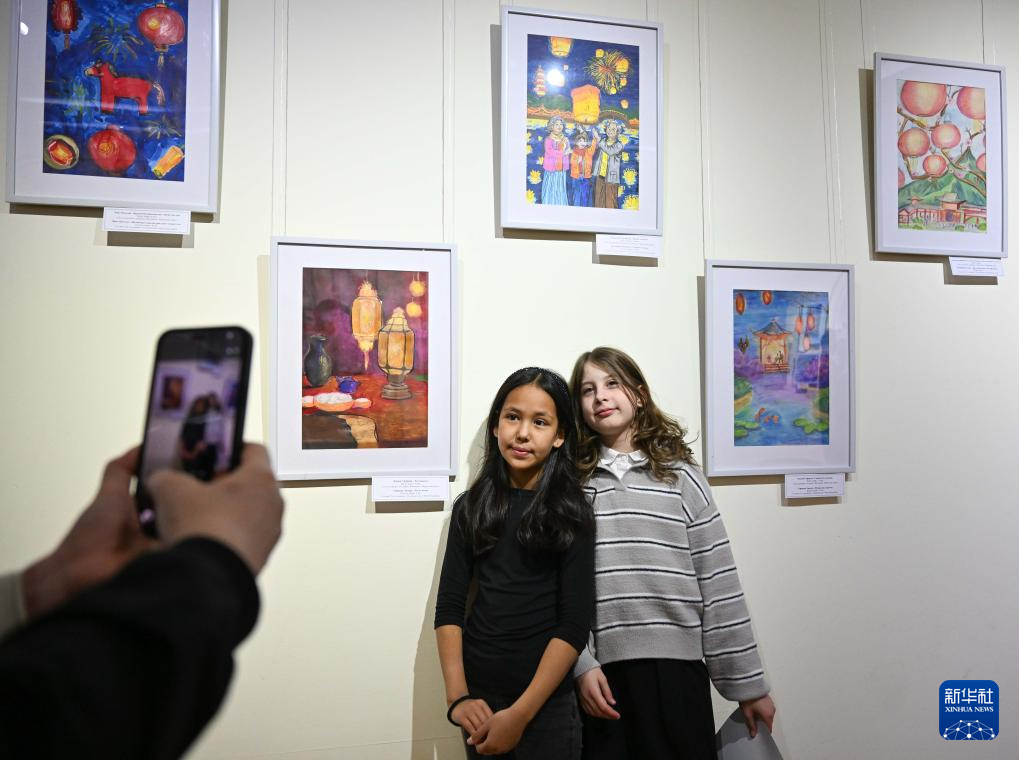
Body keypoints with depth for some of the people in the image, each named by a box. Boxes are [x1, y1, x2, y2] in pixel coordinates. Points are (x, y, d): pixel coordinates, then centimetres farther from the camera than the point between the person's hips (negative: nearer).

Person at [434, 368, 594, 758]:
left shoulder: (572, 512, -7)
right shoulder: (471, 506, 1)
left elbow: (575, 624, -12)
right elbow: (449, 607, -1)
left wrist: (520, 714, -16)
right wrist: (458, 697, -11)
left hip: (546, 701, -3)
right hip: (479, 698, 3)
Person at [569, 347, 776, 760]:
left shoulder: (681, 477, 3)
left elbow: (719, 584, 2)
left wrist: (749, 683, 5)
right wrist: (580, 665, -9)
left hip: (677, 669, 0)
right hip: (600, 676, 0)